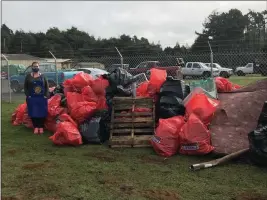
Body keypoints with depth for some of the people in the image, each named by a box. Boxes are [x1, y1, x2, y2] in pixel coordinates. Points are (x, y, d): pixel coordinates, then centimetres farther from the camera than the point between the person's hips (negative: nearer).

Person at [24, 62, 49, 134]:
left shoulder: (42, 76, 7)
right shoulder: (28, 76, 6)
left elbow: (46, 86, 6)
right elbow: (25, 87, 5)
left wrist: (46, 95, -5)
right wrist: (27, 95, -7)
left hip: (42, 98, 0)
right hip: (31, 98, 0)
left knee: (42, 112, 0)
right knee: (33, 113, 0)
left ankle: (41, 127, 12)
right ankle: (35, 127, 10)